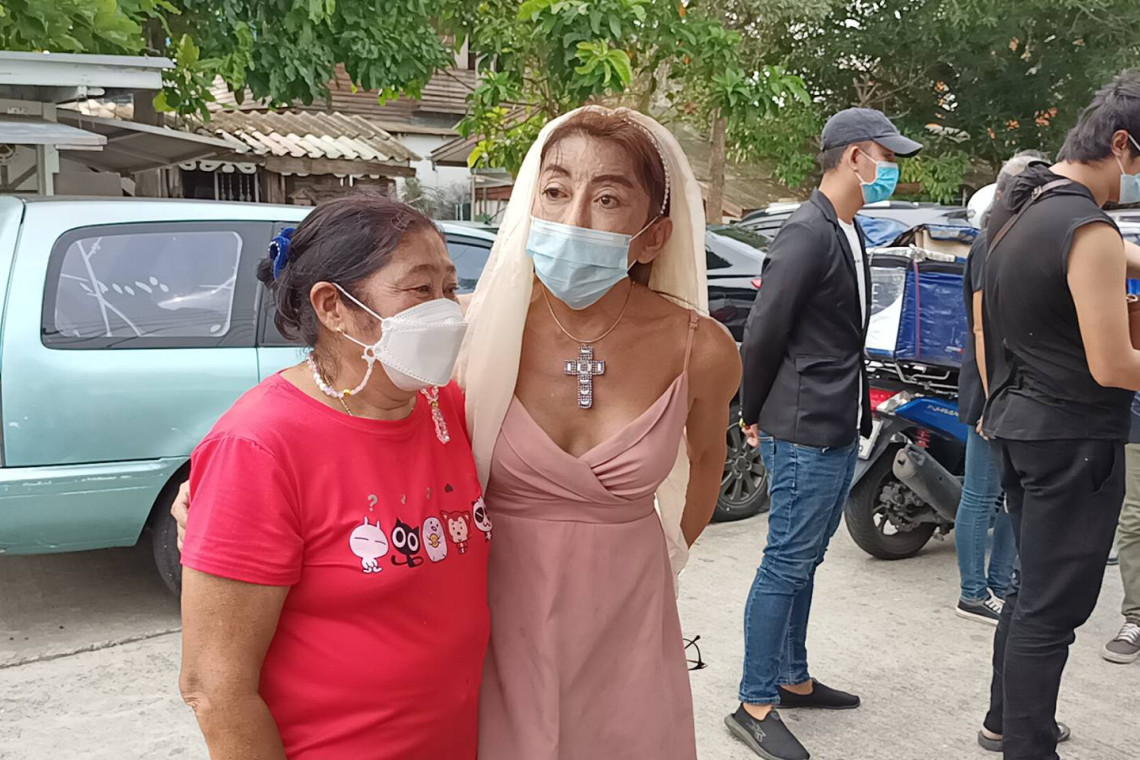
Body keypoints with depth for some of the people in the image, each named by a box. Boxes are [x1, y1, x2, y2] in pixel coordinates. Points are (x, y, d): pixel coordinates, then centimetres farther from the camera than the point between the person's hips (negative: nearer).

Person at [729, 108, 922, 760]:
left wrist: (855, 415, 14)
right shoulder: (808, 234, -17)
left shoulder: (849, 233, 14)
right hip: (804, 436, -9)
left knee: (804, 560, 18)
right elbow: (763, 333, -17)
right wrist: (756, 418, -7)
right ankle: (755, 706, 8)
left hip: (841, 432, 9)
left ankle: (793, 678, 31)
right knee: (787, 565, -2)